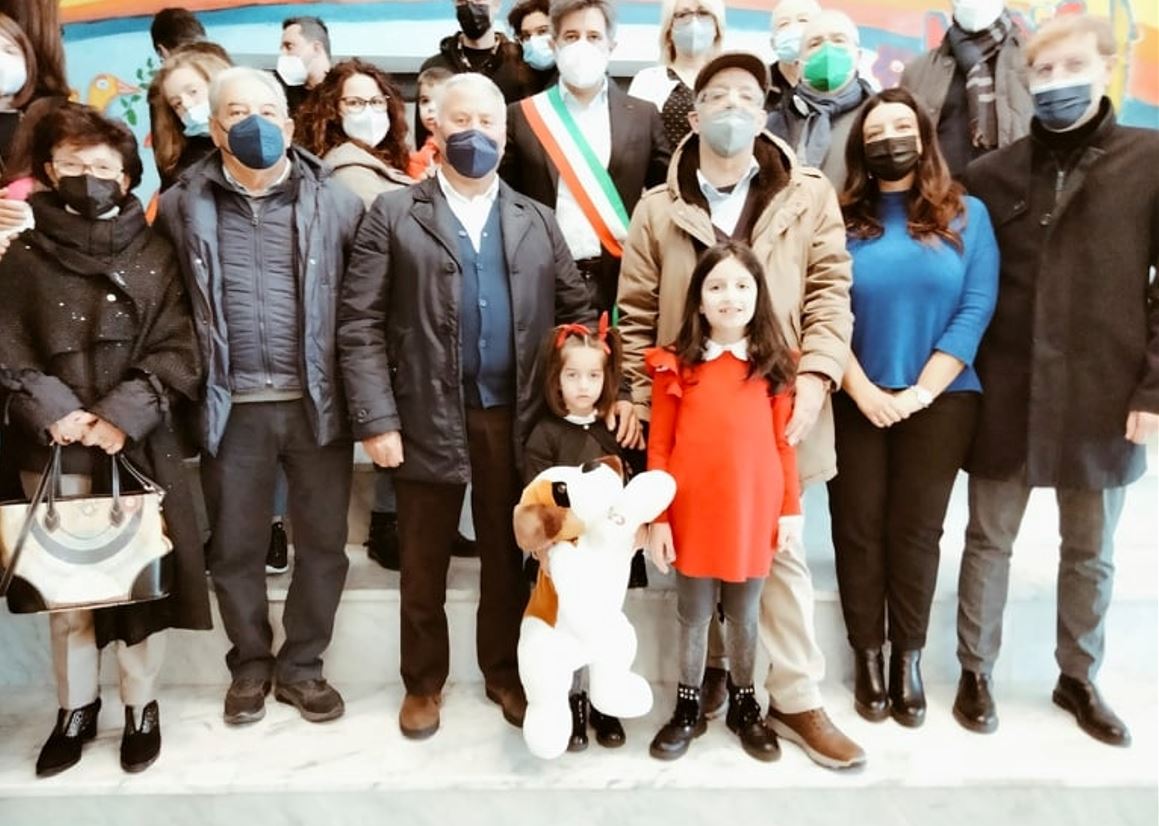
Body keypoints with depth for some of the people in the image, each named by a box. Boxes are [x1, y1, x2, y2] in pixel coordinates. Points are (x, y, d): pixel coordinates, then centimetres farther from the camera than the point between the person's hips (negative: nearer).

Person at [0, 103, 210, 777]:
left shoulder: (154, 255, 4)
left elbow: (178, 353, -2)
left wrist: (121, 417, -13)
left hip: (140, 443, 0)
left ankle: (142, 706, 21)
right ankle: (76, 708, 25)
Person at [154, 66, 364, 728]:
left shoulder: (336, 201, 0)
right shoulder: (182, 205, 4)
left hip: (318, 401, 0)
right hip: (232, 406, 1)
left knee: (323, 542, 9)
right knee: (235, 546, 12)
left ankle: (302, 665, 28)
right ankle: (251, 663, 33)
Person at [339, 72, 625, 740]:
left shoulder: (538, 220, 12)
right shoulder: (394, 214, 3)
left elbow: (579, 313, 10)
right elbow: (361, 325, -3)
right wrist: (377, 419, -11)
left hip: (517, 418, 2)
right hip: (429, 418, -2)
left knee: (509, 556, 14)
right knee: (425, 561, 11)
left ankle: (505, 672, 33)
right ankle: (424, 682, 31)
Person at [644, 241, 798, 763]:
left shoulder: (774, 365, 0)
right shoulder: (676, 366, -4)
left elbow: (784, 443, 3)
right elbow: (658, 448, -3)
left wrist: (791, 508, 2)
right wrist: (657, 517, -5)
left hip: (752, 512, 1)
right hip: (692, 512, -1)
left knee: (744, 615, 16)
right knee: (693, 615, 14)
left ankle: (744, 705, 35)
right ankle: (689, 707, 31)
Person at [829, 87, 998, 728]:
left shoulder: (967, 215, 4)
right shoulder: (842, 220, 3)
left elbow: (975, 310, -4)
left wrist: (920, 392, -11)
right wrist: (863, 391, -13)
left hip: (939, 401, 0)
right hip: (853, 402, 0)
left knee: (917, 531, 6)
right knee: (858, 530, 5)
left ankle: (908, 657, 21)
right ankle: (867, 655, 20)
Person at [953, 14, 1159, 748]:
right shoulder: (993, 173, 3)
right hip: (1005, 394, 0)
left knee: (1092, 550, 14)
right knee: (990, 539, 10)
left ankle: (1080, 679, 33)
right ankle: (976, 671, 26)